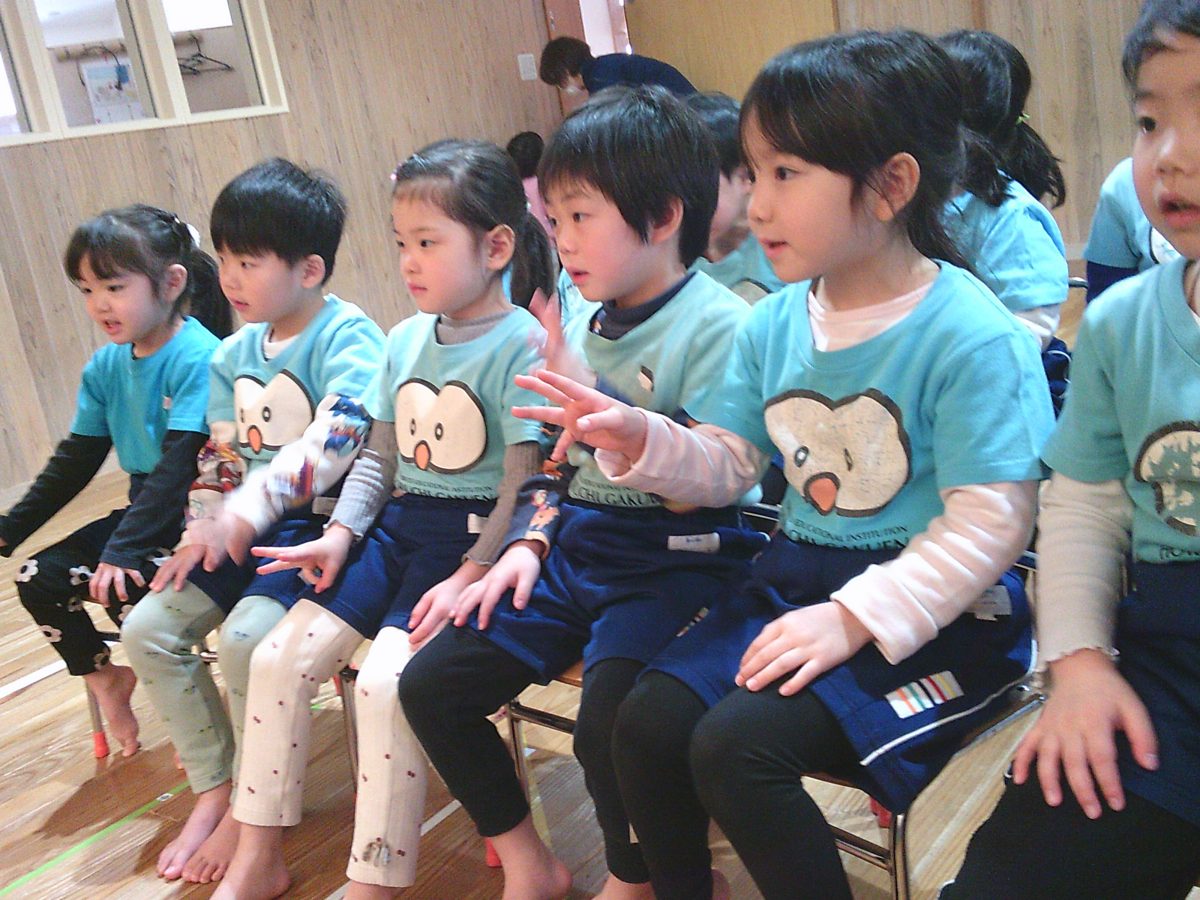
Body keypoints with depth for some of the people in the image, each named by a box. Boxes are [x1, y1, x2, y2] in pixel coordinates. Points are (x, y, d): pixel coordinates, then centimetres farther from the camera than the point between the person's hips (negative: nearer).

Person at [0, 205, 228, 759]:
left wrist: (123, 550, -30)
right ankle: (103, 674, 20)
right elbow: (75, 461, 12)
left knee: (127, 592, -28)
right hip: (143, 509, 8)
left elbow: (180, 463, -26)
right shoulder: (105, 367, 5)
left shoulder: (198, 358, -19)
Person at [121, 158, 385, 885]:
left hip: (320, 523, -8)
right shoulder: (234, 354, 13)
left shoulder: (349, 336, -13)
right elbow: (219, 459, 18)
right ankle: (215, 786, 12)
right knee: (148, 628, -1)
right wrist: (202, 533, 5)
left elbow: (337, 436, -31)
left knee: (249, 635, -28)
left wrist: (250, 505, -37)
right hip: (243, 529, 9)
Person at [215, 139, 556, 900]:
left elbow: (522, 482, -14)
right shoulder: (406, 339, 11)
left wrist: (471, 576, -21)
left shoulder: (523, 343, -11)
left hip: (476, 533, -7)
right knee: (279, 657, -3)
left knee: (386, 682, -25)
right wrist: (339, 535, 1)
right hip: (399, 524, 7)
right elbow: (379, 458, 15)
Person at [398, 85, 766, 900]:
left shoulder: (717, 325, -11)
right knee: (430, 685, 1)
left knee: (611, 717, -31)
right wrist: (531, 541, 5)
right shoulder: (585, 325, 11)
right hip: (575, 549, 8)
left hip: (677, 558, -7)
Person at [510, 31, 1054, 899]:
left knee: (735, 746, -23)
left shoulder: (972, 336, -17)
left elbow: (988, 526, -19)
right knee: (647, 722, -7)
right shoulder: (773, 324, 4)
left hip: (933, 608, -6)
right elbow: (726, 465, 10)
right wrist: (639, 440, -9)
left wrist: (852, 620, -23)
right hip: (796, 579, 7)